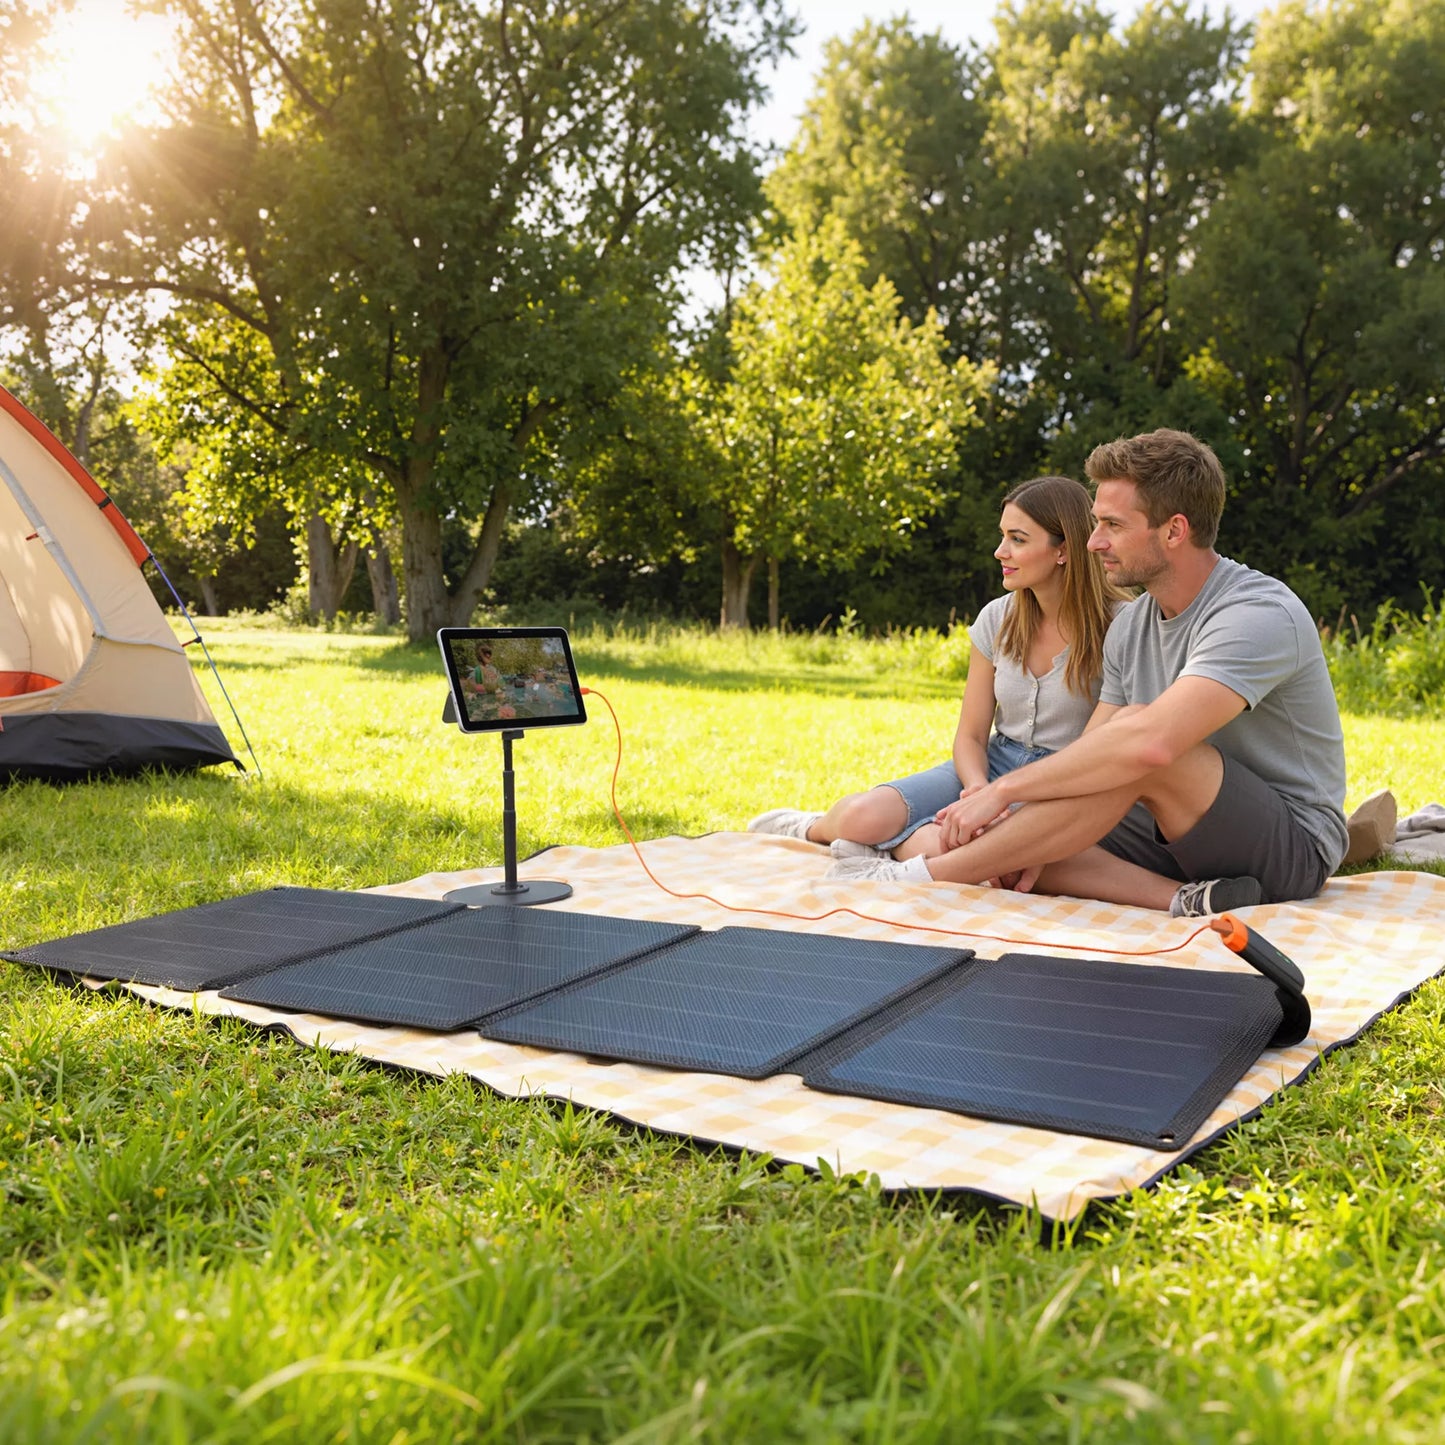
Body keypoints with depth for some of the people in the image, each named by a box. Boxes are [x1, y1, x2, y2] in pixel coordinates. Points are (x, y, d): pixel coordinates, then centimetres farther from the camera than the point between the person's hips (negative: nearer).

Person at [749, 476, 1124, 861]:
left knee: (940, 846, -33)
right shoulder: (997, 619, 2)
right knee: (864, 815, -23)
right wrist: (979, 788, -17)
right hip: (993, 763, 4)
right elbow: (970, 735, 6)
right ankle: (821, 826, 12)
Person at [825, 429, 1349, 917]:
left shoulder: (1260, 614, -22)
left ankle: (926, 875, -25)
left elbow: (1151, 741, -36)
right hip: (1184, 836, 8)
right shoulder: (1131, 626, 6)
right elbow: (1091, 753, 2)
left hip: (1296, 846, -7)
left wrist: (1003, 789, -31)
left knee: (1136, 751, -34)